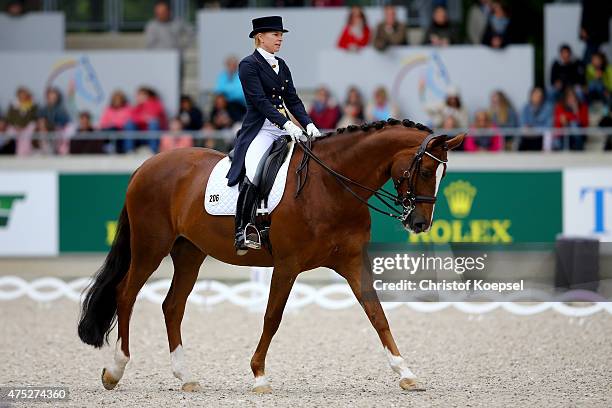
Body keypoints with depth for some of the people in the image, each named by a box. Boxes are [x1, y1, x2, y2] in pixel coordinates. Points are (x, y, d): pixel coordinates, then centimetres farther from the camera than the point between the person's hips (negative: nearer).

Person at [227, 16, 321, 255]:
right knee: (253, 174, -30)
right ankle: (242, 233, -26)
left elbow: (292, 99, 15)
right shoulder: (248, 65, -5)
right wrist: (287, 124, -24)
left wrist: (308, 124, -2)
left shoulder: (281, 65, 18)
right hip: (260, 129, -8)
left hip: (284, 128, 8)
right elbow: (259, 100, -15)